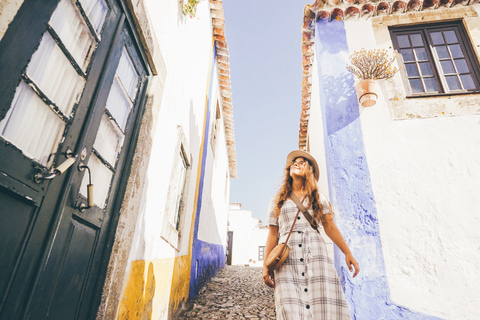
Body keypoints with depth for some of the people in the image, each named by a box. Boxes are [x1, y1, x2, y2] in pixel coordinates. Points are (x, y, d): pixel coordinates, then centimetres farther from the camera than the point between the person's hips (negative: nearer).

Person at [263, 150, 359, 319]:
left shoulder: (318, 198, 17)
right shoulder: (278, 200, 16)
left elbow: (330, 227, 10)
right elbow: (272, 234, 11)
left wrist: (347, 253, 0)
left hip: (315, 253, 0)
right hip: (287, 256, 0)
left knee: (325, 305, -11)